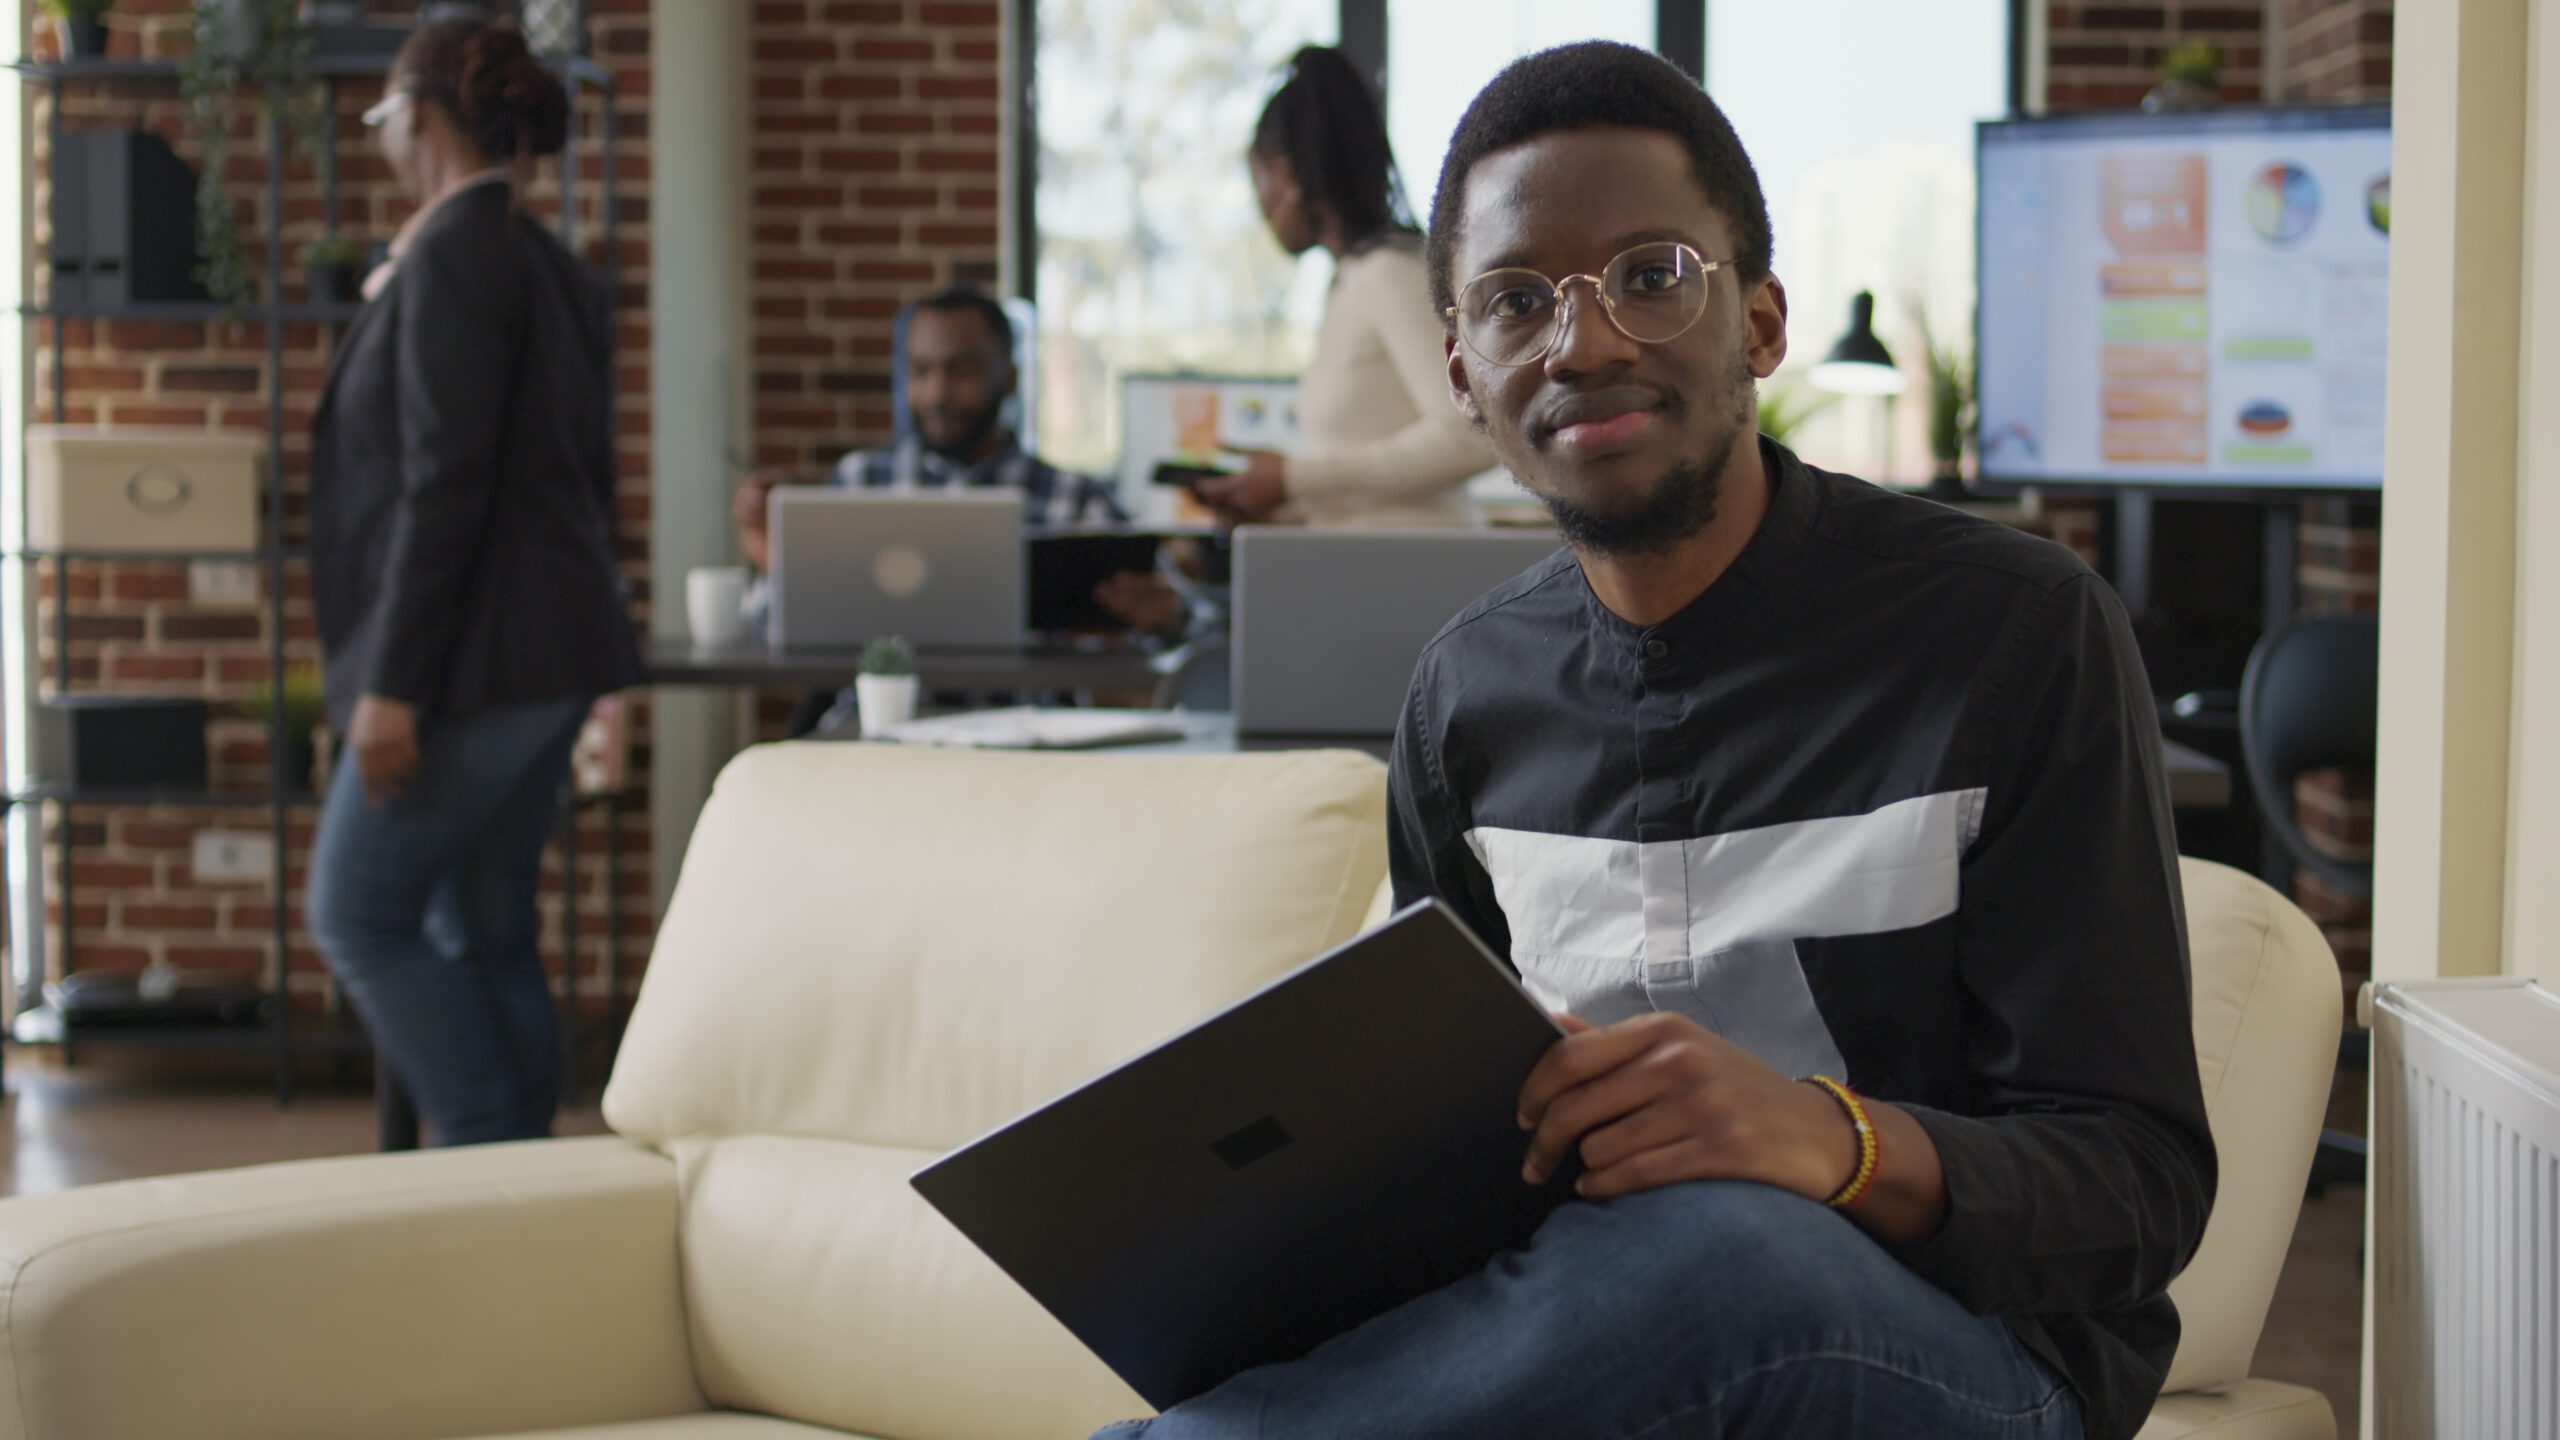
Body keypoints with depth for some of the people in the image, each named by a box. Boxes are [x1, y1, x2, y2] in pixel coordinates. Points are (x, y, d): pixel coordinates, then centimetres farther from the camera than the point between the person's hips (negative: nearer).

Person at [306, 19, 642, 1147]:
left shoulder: (450, 258, -13)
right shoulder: (555, 268, 15)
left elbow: (443, 484, -20)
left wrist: (392, 685, -19)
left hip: (475, 659, -9)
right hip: (553, 650, 9)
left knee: (360, 914, -1)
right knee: (488, 936, 11)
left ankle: (489, 1161, -3)